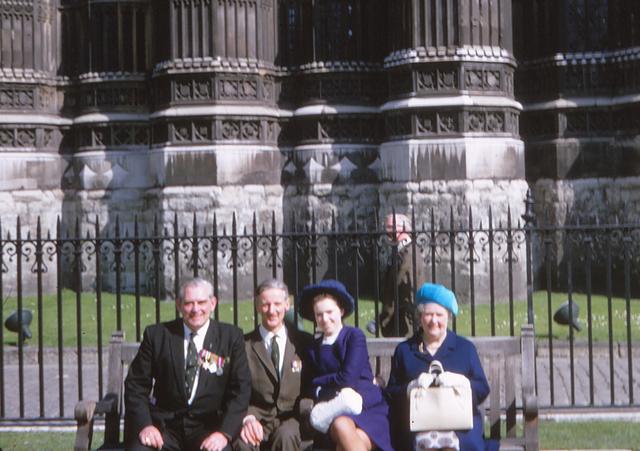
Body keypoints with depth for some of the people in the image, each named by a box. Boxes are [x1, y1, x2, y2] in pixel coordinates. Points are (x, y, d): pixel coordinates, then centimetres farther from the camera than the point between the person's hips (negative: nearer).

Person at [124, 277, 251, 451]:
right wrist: (144, 425, -11)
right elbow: (136, 385, 5)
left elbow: (241, 390, 1)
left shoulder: (231, 337, 5)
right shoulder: (157, 335, 6)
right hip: (164, 424, 0)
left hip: (208, 425, 0)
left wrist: (224, 432, -14)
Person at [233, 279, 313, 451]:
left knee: (285, 436, -35)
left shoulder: (304, 342, 11)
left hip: (292, 419, 1)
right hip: (258, 419, 0)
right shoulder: (245, 345, 8)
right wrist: (247, 417, -17)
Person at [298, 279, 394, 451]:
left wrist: (318, 382, 7)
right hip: (334, 412, 2)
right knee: (341, 427, -36)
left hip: (367, 408, -2)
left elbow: (348, 377, -8)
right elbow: (314, 390, 8)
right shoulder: (314, 348, 17)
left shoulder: (355, 336, 4)